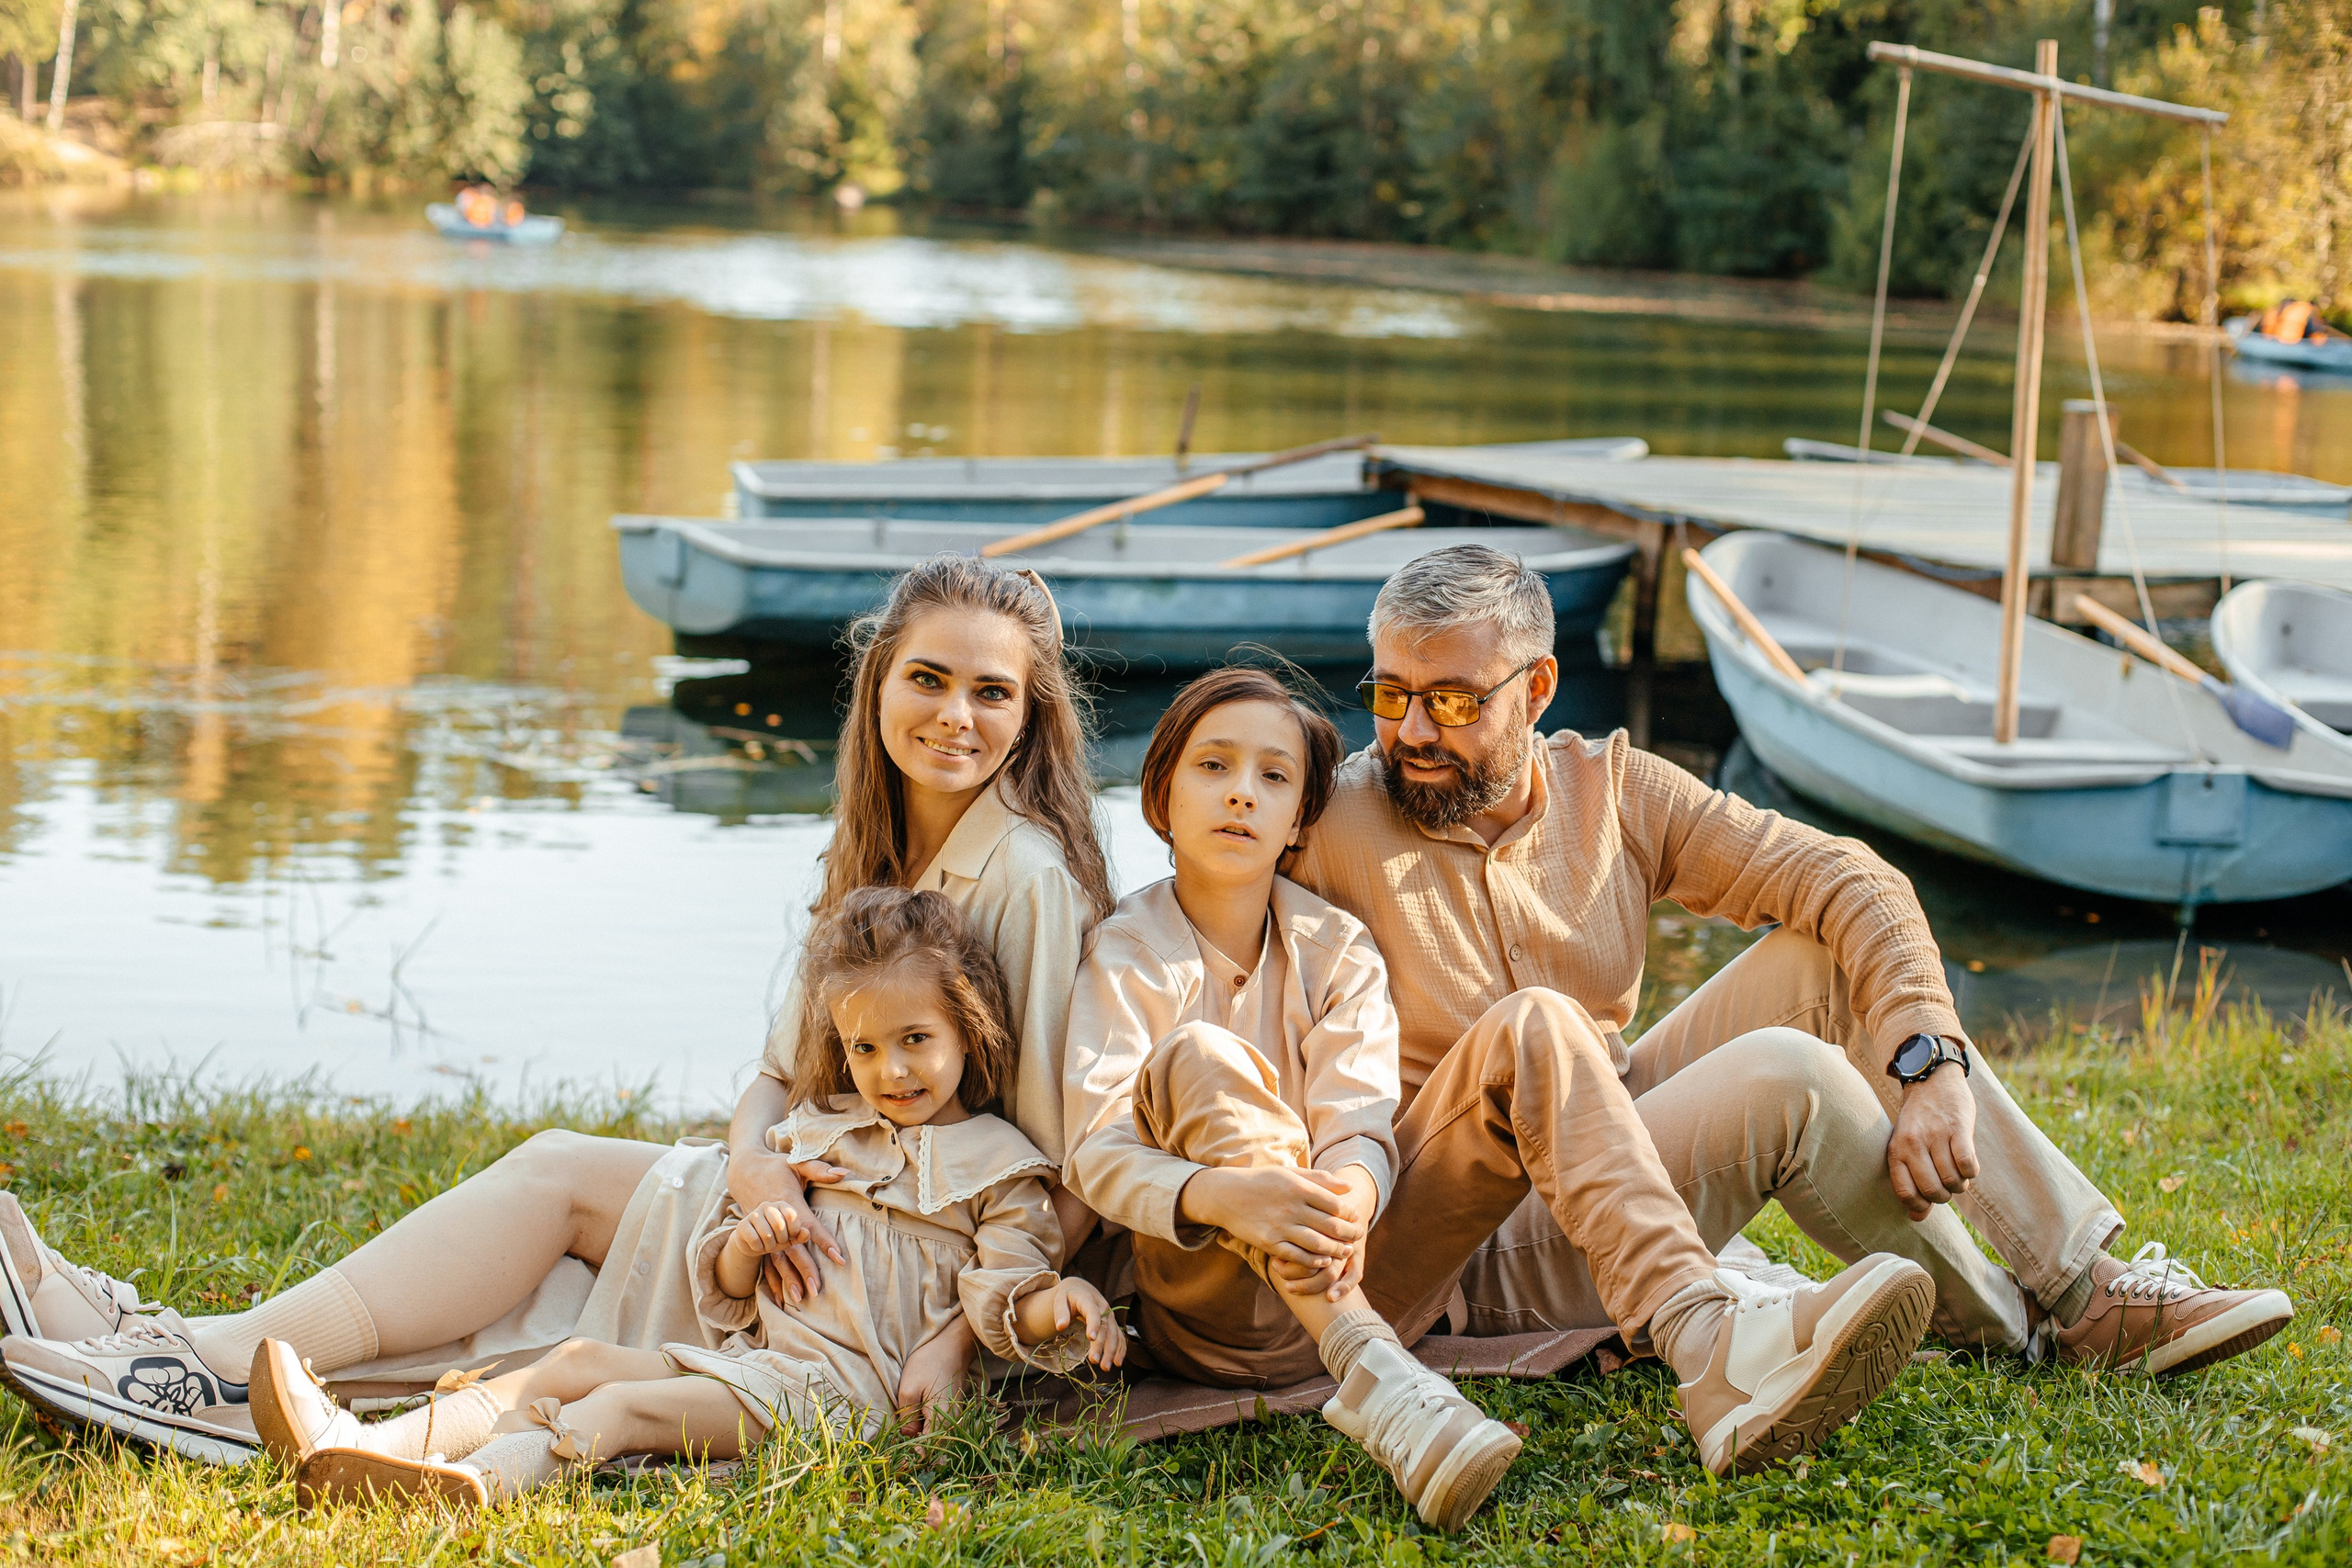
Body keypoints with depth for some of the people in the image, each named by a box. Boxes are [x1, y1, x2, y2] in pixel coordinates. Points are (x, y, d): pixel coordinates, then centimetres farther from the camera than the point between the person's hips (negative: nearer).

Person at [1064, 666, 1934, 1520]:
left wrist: (1346, 1194, -33)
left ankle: (1706, 1336, -39)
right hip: (1209, 1314, -3)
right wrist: (1218, 1194, -36)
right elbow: (1097, 1152, -15)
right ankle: (1371, 1376, -46)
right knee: (1199, 1056, -29)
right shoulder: (1126, 951, -2)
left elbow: (1361, 1129, -8)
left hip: (1350, 1268, 3)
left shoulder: (1335, 949, 6)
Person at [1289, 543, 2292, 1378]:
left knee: (1825, 961, -6)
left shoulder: (1608, 788, 0)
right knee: (1784, 1077, -26)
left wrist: (1928, 1069, -20)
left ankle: (2087, 1282, -7)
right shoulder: (1337, 825, -12)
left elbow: (1854, 884, -4)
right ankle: (2011, 1330, -5)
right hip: (1456, 1256, -6)